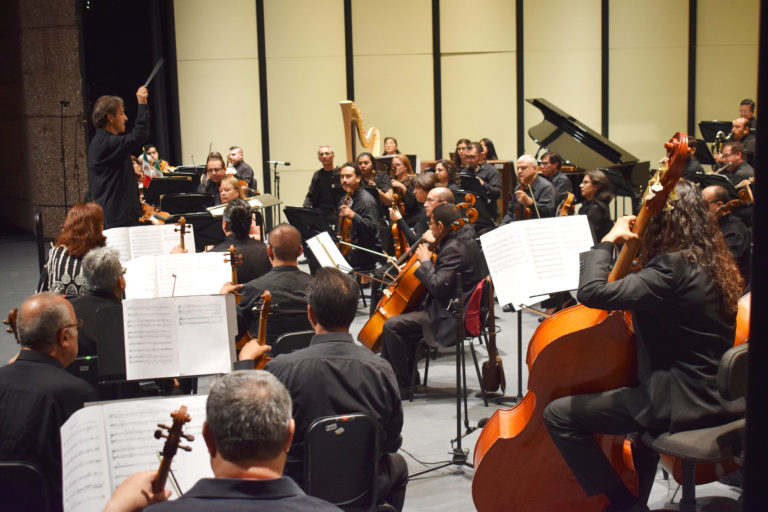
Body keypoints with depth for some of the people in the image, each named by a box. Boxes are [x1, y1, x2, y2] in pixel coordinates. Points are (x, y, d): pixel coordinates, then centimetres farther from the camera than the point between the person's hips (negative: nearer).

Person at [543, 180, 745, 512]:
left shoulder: (672, 269, -21)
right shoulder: (714, 263, 8)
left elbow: (592, 292, -27)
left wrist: (608, 241, -13)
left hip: (682, 402, -10)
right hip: (715, 395, 10)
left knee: (559, 415, -6)